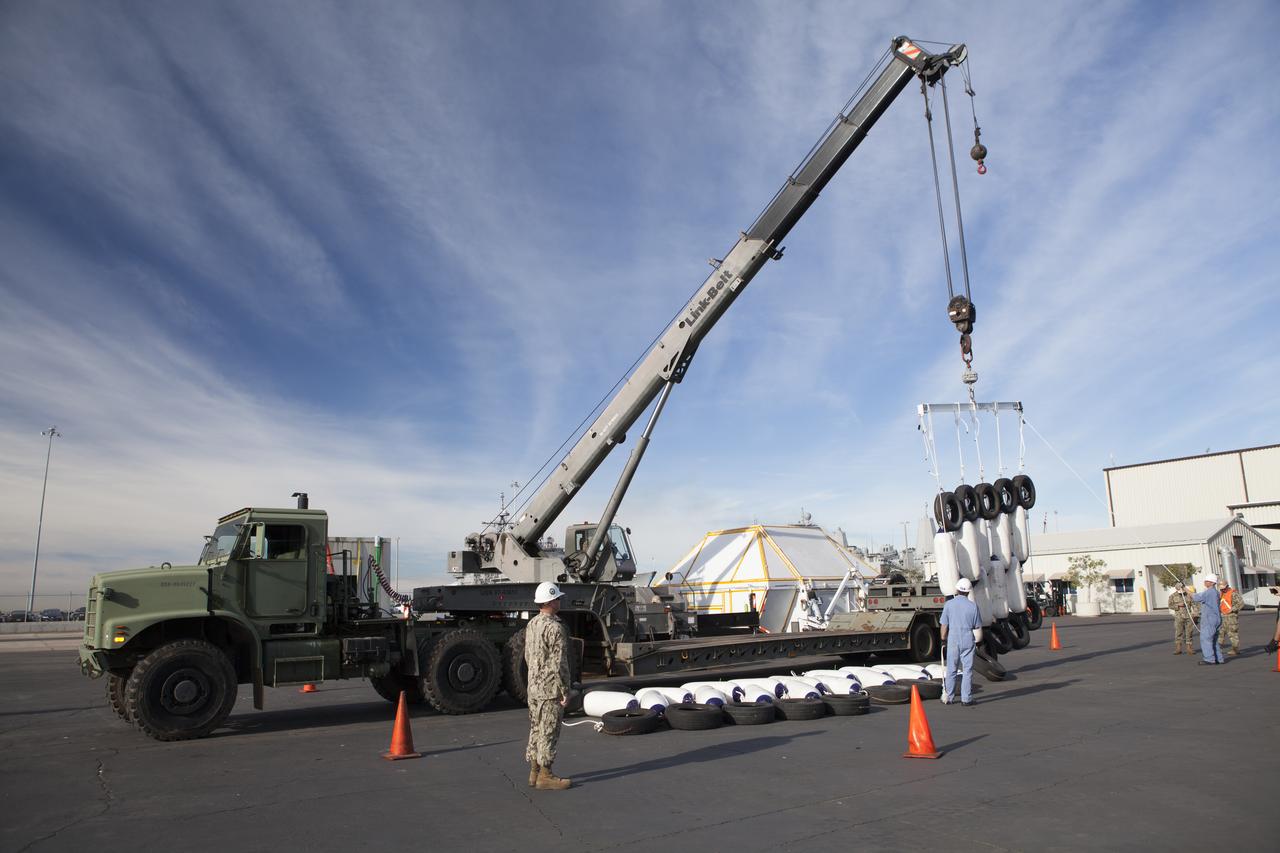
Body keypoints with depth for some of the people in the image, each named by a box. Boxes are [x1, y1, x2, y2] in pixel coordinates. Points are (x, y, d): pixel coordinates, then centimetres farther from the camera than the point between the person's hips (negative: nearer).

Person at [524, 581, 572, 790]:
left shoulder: (531, 625, 8)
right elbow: (558, 664, -21)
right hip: (551, 689, -9)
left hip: (533, 687, 9)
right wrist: (565, 691, -14)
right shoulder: (555, 628, -20)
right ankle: (545, 776, 6)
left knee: (536, 730, 15)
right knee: (549, 732, 0)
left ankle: (534, 773, 23)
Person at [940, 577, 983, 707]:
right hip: (968, 641, -1)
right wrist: (978, 641, 15)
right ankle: (966, 699, 6)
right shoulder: (973, 606, -6)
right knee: (967, 670, 5)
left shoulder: (948, 605, -5)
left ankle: (948, 697, 16)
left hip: (953, 641, 1)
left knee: (951, 670, 10)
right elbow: (978, 627, 0)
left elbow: (944, 626, -2)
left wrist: (943, 639, 13)